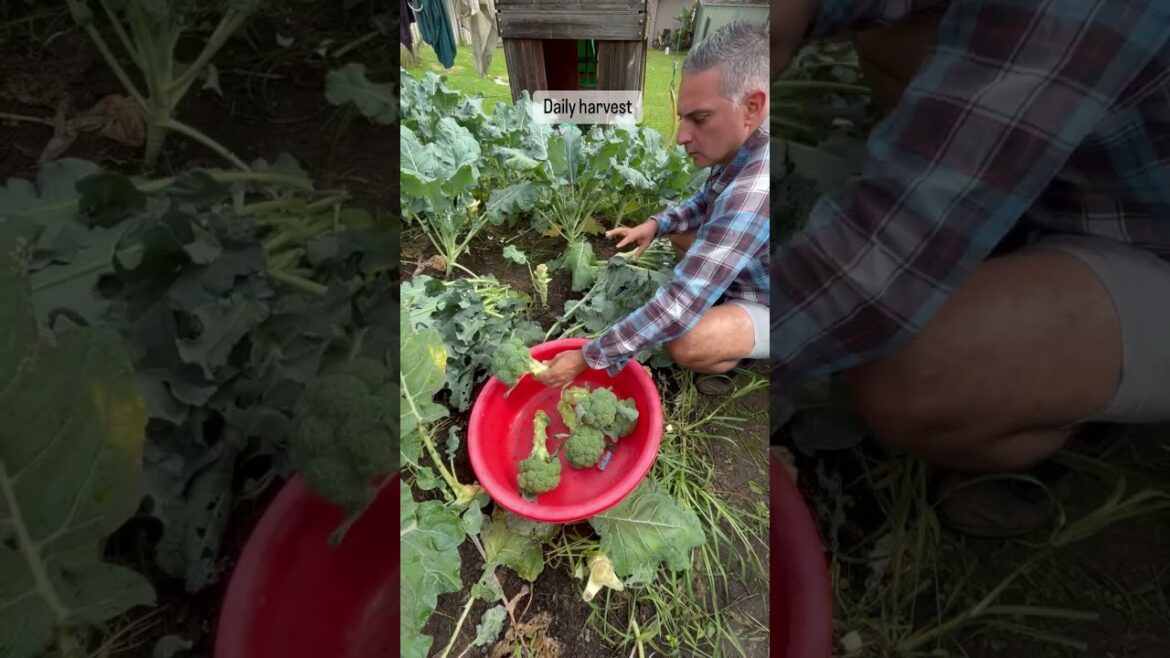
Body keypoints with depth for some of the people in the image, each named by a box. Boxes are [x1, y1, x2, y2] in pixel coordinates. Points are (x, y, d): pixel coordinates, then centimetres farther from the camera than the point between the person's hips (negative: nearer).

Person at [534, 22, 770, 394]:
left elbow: (679, 308, -40)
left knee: (688, 345, -34)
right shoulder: (743, 147, -9)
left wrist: (588, 357, -32)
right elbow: (707, 204, 13)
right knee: (681, 232, 12)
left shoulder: (754, 192, -40)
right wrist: (657, 224, -6)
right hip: (751, 276, 8)